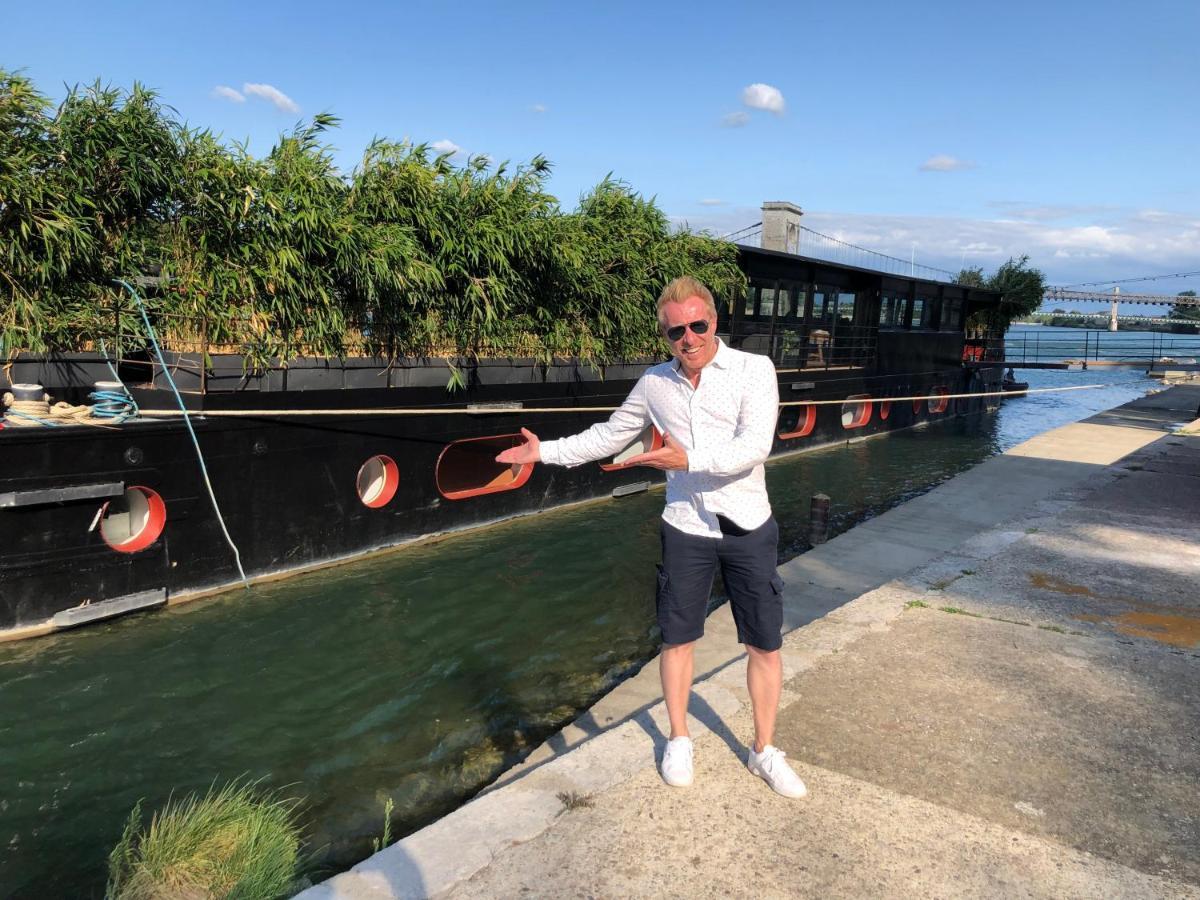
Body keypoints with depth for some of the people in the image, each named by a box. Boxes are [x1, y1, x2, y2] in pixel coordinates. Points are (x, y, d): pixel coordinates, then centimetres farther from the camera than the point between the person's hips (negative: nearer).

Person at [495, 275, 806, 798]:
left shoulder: (754, 369, -10)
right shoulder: (655, 383, 2)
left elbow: (754, 446, -22)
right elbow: (609, 436, 15)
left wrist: (689, 459, -33)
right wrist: (545, 451, 11)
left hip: (748, 527, -2)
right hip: (686, 528, 2)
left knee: (765, 644, 7)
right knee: (678, 638, 12)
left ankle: (764, 751, 28)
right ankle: (679, 740, 35)